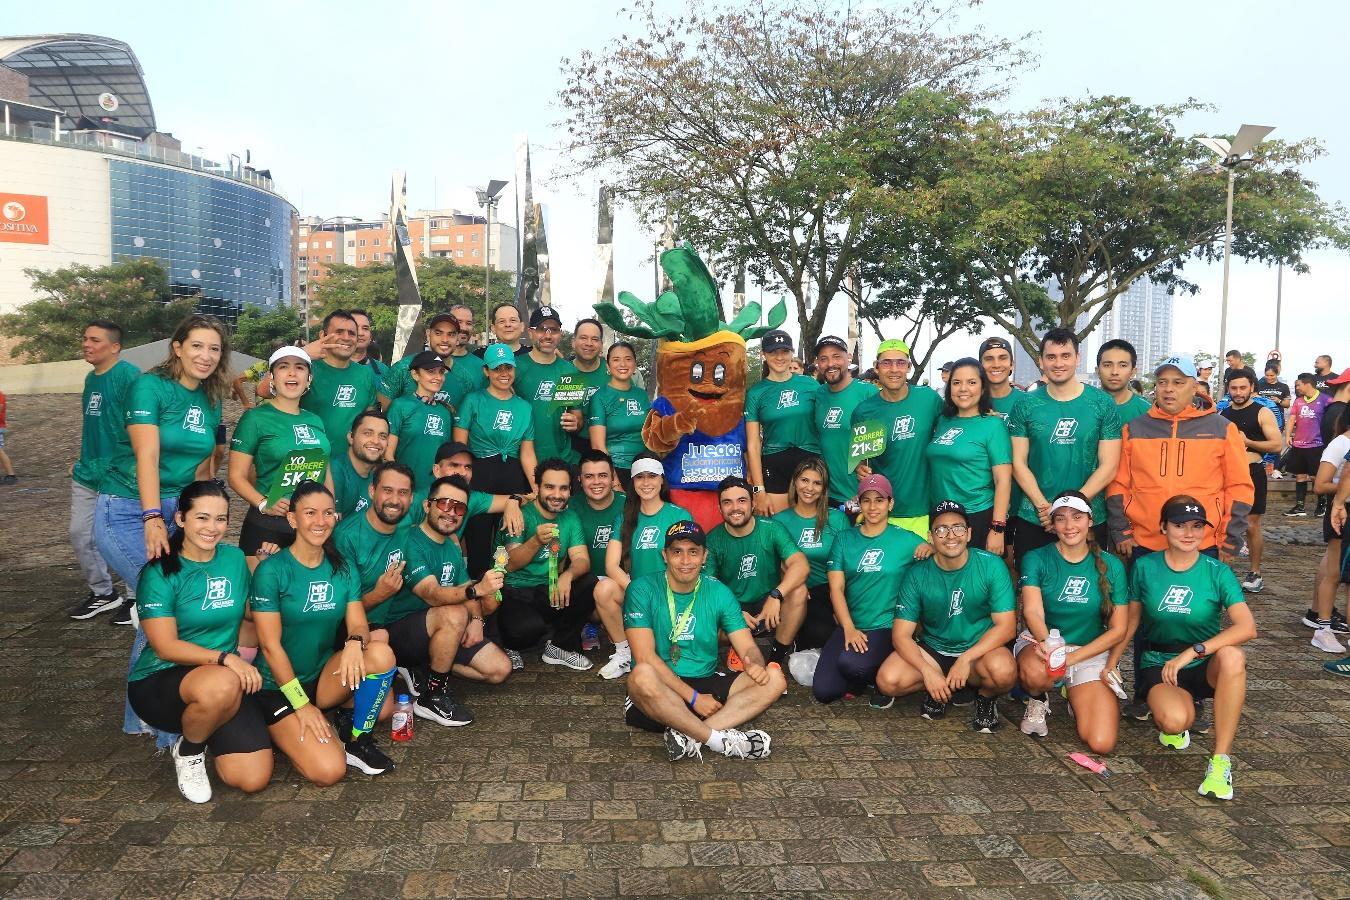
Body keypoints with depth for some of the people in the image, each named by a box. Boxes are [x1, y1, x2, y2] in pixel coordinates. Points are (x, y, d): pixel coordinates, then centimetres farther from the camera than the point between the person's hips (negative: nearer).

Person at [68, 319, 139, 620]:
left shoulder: (128, 375, -16)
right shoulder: (91, 378, 10)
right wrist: (82, 461, 19)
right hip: (87, 474, 8)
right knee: (80, 535, 12)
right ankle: (102, 594, 28)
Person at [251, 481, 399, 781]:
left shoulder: (343, 568, 2)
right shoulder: (271, 570, -14)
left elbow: (358, 624, -4)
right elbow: (270, 644, -15)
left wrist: (355, 642, -30)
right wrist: (301, 704, -16)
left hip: (325, 676, 5)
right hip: (278, 686, -5)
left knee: (381, 654, -27)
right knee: (329, 770, -23)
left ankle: (356, 736, -4)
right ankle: (291, 733, 8)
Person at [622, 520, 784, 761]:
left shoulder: (718, 592, 5)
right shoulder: (642, 590, -7)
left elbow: (747, 647, 2)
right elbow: (646, 657, -15)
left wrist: (756, 664, -24)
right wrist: (694, 698, -19)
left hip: (707, 684, 4)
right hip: (660, 694, -4)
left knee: (775, 679, -16)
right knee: (643, 675, -38)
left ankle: (688, 735, -28)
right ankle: (718, 739, -24)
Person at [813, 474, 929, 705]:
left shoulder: (906, 540, 3)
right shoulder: (844, 539, 7)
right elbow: (836, 588, 0)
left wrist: (930, 548, -16)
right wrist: (849, 628, -13)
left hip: (887, 627, -3)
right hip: (850, 626, 3)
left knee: (851, 664, -33)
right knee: (823, 690, -13)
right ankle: (866, 676, 18)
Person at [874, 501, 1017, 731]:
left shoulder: (991, 565, -12)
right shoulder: (917, 574, -10)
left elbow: (1006, 625, -14)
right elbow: (901, 634, -11)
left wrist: (966, 659, -25)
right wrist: (927, 672, -27)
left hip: (979, 649, -1)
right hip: (933, 650, 2)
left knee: (1003, 671, -36)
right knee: (887, 680, -24)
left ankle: (986, 697, 2)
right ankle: (938, 689, 6)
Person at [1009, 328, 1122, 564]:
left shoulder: (1103, 403, -1)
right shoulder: (1026, 405, 1)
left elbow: (1108, 466, -4)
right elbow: (1019, 463, 0)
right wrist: (1044, 506, -12)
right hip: (1033, 519, 1)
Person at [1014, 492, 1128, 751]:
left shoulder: (1111, 566, 0)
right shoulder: (1037, 559, -5)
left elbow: (1118, 630, 0)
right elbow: (1032, 610, -20)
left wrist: (1072, 657, -14)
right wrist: (1047, 643, -43)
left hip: (1091, 652, 2)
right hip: (1040, 641, -2)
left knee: (1102, 744, -15)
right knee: (1035, 673, -40)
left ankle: (1075, 697, 20)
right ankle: (1039, 701, -1)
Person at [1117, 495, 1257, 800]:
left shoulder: (1217, 572, -7)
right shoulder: (1145, 567, -3)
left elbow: (1247, 627, -21)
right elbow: (1131, 620, 8)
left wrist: (1191, 652, -30)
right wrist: (1110, 665, 6)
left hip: (1206, 666, 0)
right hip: (1159, 665, 0)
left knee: (1232, 657, -37)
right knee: (1175, 721, -32)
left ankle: (1220, 761, -26)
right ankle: (1178, 714, 11)